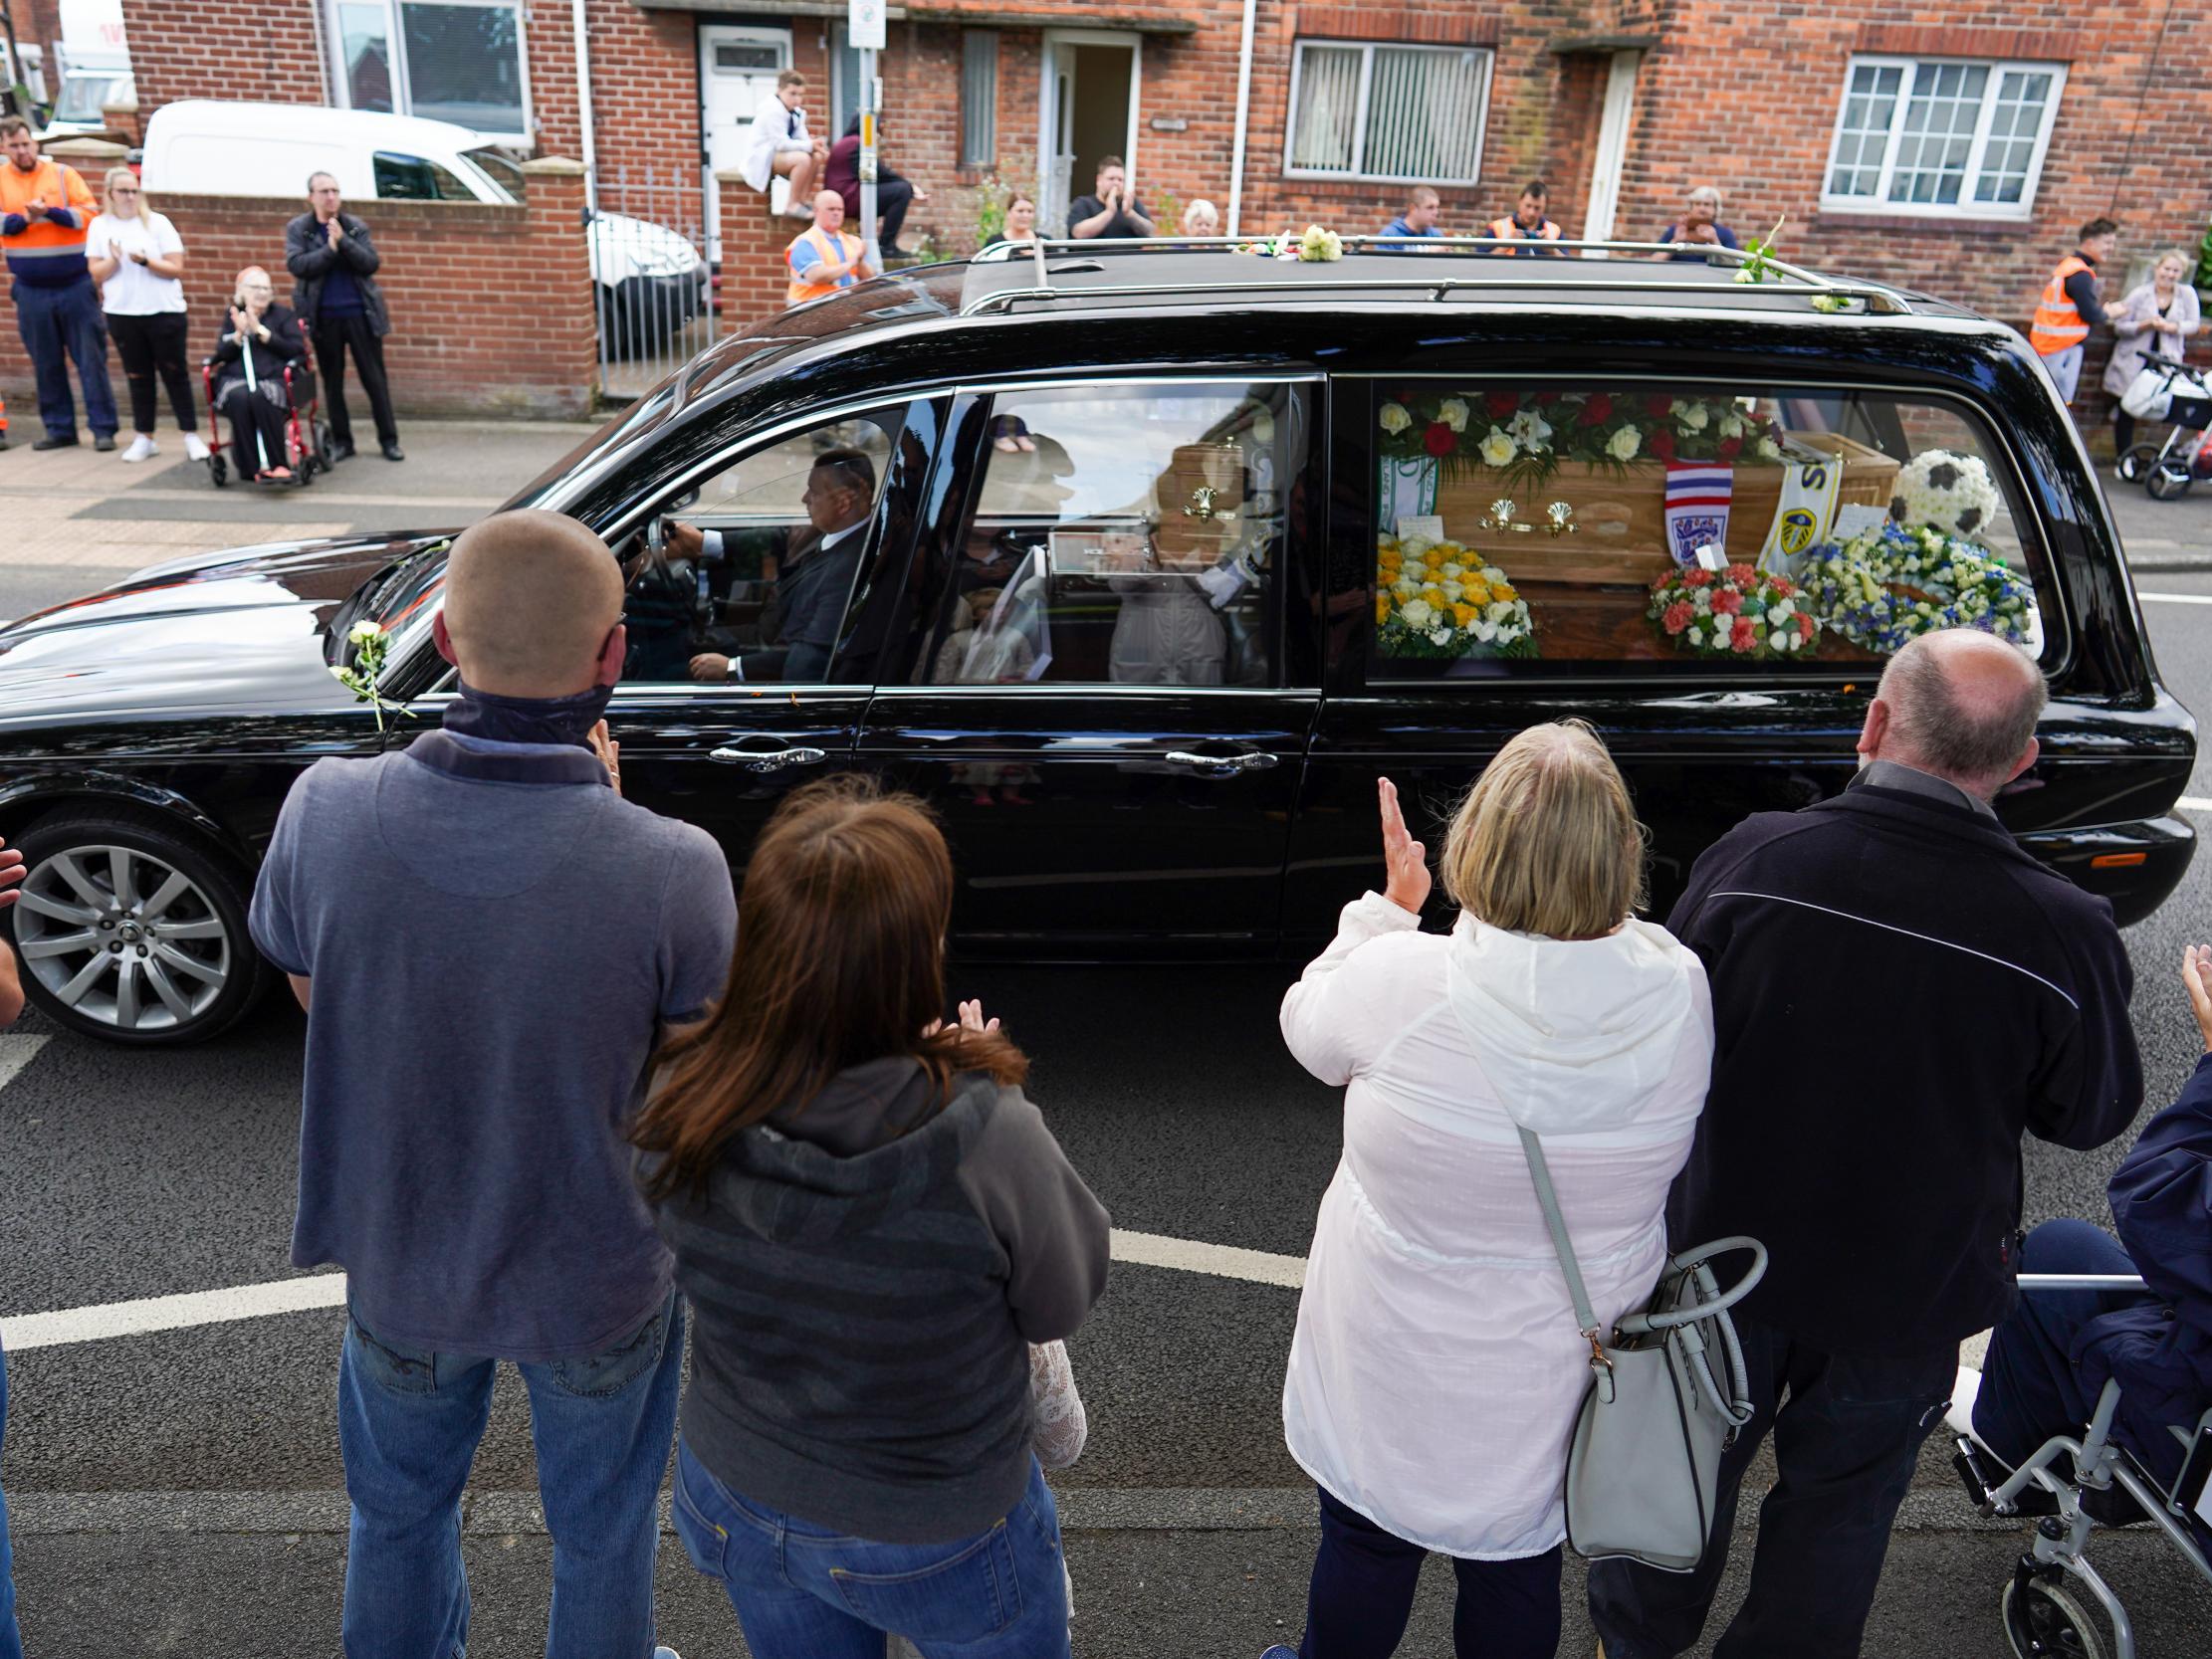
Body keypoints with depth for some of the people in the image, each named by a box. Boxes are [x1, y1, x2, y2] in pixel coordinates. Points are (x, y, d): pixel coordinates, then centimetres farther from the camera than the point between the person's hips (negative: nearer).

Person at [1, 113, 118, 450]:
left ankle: (103, 428, 1)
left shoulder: (63, 174, 2)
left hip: (75, 284, -2)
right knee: (46, 363, 7)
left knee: (90, 357, -2)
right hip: (30, 290, 2)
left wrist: (51, 211, -17)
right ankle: (59, 428, 13)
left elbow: (90, 214, -6)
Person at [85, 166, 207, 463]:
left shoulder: (157, 223, -1)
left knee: (175, 373, 0)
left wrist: (145, 261, -20)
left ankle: (191, 435, 4)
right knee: (137, 377, 7)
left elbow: (176, 269, -5)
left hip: (164, 311, -2)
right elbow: (97, 274, 3)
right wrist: (114, 260, -16)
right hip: (122, 313, 2)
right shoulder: (100, 226, 5)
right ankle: (144, 438, 11)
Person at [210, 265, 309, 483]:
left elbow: (297, 350, -2)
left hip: (275, 379, -2)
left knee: (260, 397, -37)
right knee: (239, 398, -34)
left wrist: (260, 331, -8)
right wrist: (240, 333, -8)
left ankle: (273, 464, -32)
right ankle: (251, 466, -33)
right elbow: (222, 354, 9)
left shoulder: (283, 314, 14)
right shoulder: (233, 317, 19)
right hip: (236, 379, 2)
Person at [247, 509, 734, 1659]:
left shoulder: (325, 812, -25)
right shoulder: (675, 871, -34)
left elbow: (310, 990, -4)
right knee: (602, 1532, 27)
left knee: (399, 1511, 32)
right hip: (595, 1281, -2)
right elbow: (693, 1056, -13)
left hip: (397, 1255, 3)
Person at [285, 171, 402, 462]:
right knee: (332, 382, 6)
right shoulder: (297, 229, 4)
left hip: (360, 313, 0)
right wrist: (330, 248, -16)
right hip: (323, 317, 0)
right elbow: (296, 265, -9)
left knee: (375, 378, 2)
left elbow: (372, 263, -5)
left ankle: (389, 440, 8)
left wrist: (343, 241, -16)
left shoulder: (356, 227, 6)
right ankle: (341, 442, 13)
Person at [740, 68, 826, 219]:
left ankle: (805, 199, 3)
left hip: (776, 153, 9)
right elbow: (781, 143, -26)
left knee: (817, 157, 1)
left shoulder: (796, 111, 8)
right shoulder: (772, 110, -20)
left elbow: (802, 139, 5)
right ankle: (792, 205, -19)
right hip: (761, 159, -9)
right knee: (802, 159, -29)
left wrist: (814, 145, -17)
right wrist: (810, 145, -24)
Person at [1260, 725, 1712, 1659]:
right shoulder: (1678, 995, -22)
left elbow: (1308, 1025, -7)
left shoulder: (1400, 978, -30)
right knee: (1518, 1573, 28)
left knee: (1366, 1553, 25)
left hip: (1392, 1378, -2)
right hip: (1558, 1386, 2)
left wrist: (1388, 907, 6)